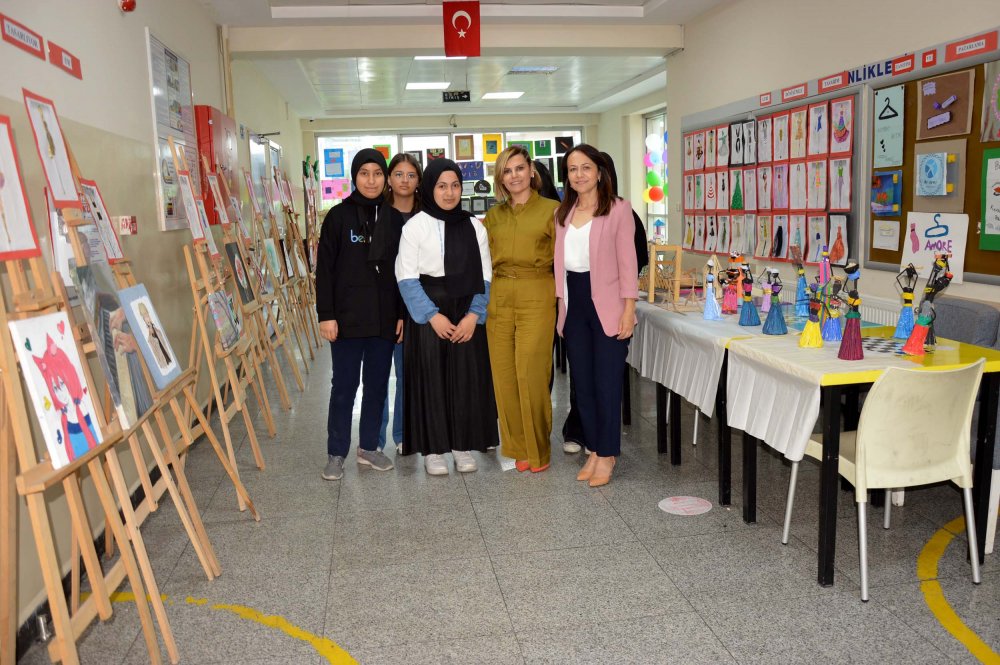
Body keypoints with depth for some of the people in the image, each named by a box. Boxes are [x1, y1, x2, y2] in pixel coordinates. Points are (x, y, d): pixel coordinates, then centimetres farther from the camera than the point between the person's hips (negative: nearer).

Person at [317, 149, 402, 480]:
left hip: (384, 318, 3)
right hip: (347, 318, -3)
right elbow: (325, 269, -4)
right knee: (344, 386, 3)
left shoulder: (394, 218, 7)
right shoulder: (338, 216, -2)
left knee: (377, 385, 10)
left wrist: (403, 314, 4)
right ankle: (336, 454, 14)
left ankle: (369, 447, 24)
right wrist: (326, 315, -10)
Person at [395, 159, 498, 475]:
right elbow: (407, 277, -6)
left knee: (466, 377, 3)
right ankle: (433, 449, 12)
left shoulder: (474, 226, 7)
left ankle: (463, 445, 16)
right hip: (427, 312, -2)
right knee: (430, 378, 1)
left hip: (467, 312, 3)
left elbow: (484, 277, 5)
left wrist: (474, 315, -8)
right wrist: (433, 315, -13)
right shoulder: (415, 226, -2)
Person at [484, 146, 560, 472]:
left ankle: (537, 450, 10)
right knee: (504, 375, 4)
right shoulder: (493, 216, 14)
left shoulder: (551, 210, 2)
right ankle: (518, 447, 17)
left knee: (531, 375, -6)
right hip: (499, 301, 4)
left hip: (536, 299, -4)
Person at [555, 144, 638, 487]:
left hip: (606, 304, -5)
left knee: (607, 382, -1)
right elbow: (559, 262, 13)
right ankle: (594, 449, 23)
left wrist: (628, 311, -12)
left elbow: (627, 262, -7)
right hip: (574, 305, 5)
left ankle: (606, 454, 13)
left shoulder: (618, 209, -4)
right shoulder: (562, 213, 12)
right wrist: (561, 305, 8)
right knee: (582, 382, 10)